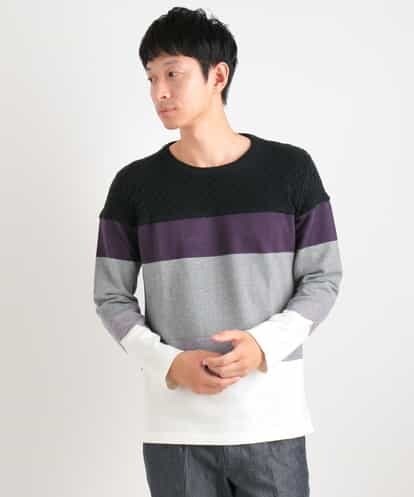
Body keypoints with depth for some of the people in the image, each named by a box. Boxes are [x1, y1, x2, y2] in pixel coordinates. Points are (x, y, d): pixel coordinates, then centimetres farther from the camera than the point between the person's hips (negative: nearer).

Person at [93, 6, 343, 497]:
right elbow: (111, 296, 5)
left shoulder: (290, 169, 0)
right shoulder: (134, 185, 1)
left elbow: (323, 278, 3)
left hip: (271, 419, 0)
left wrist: (265, 343, -13)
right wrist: (168, 363, -11)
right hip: (174, 424, 1)